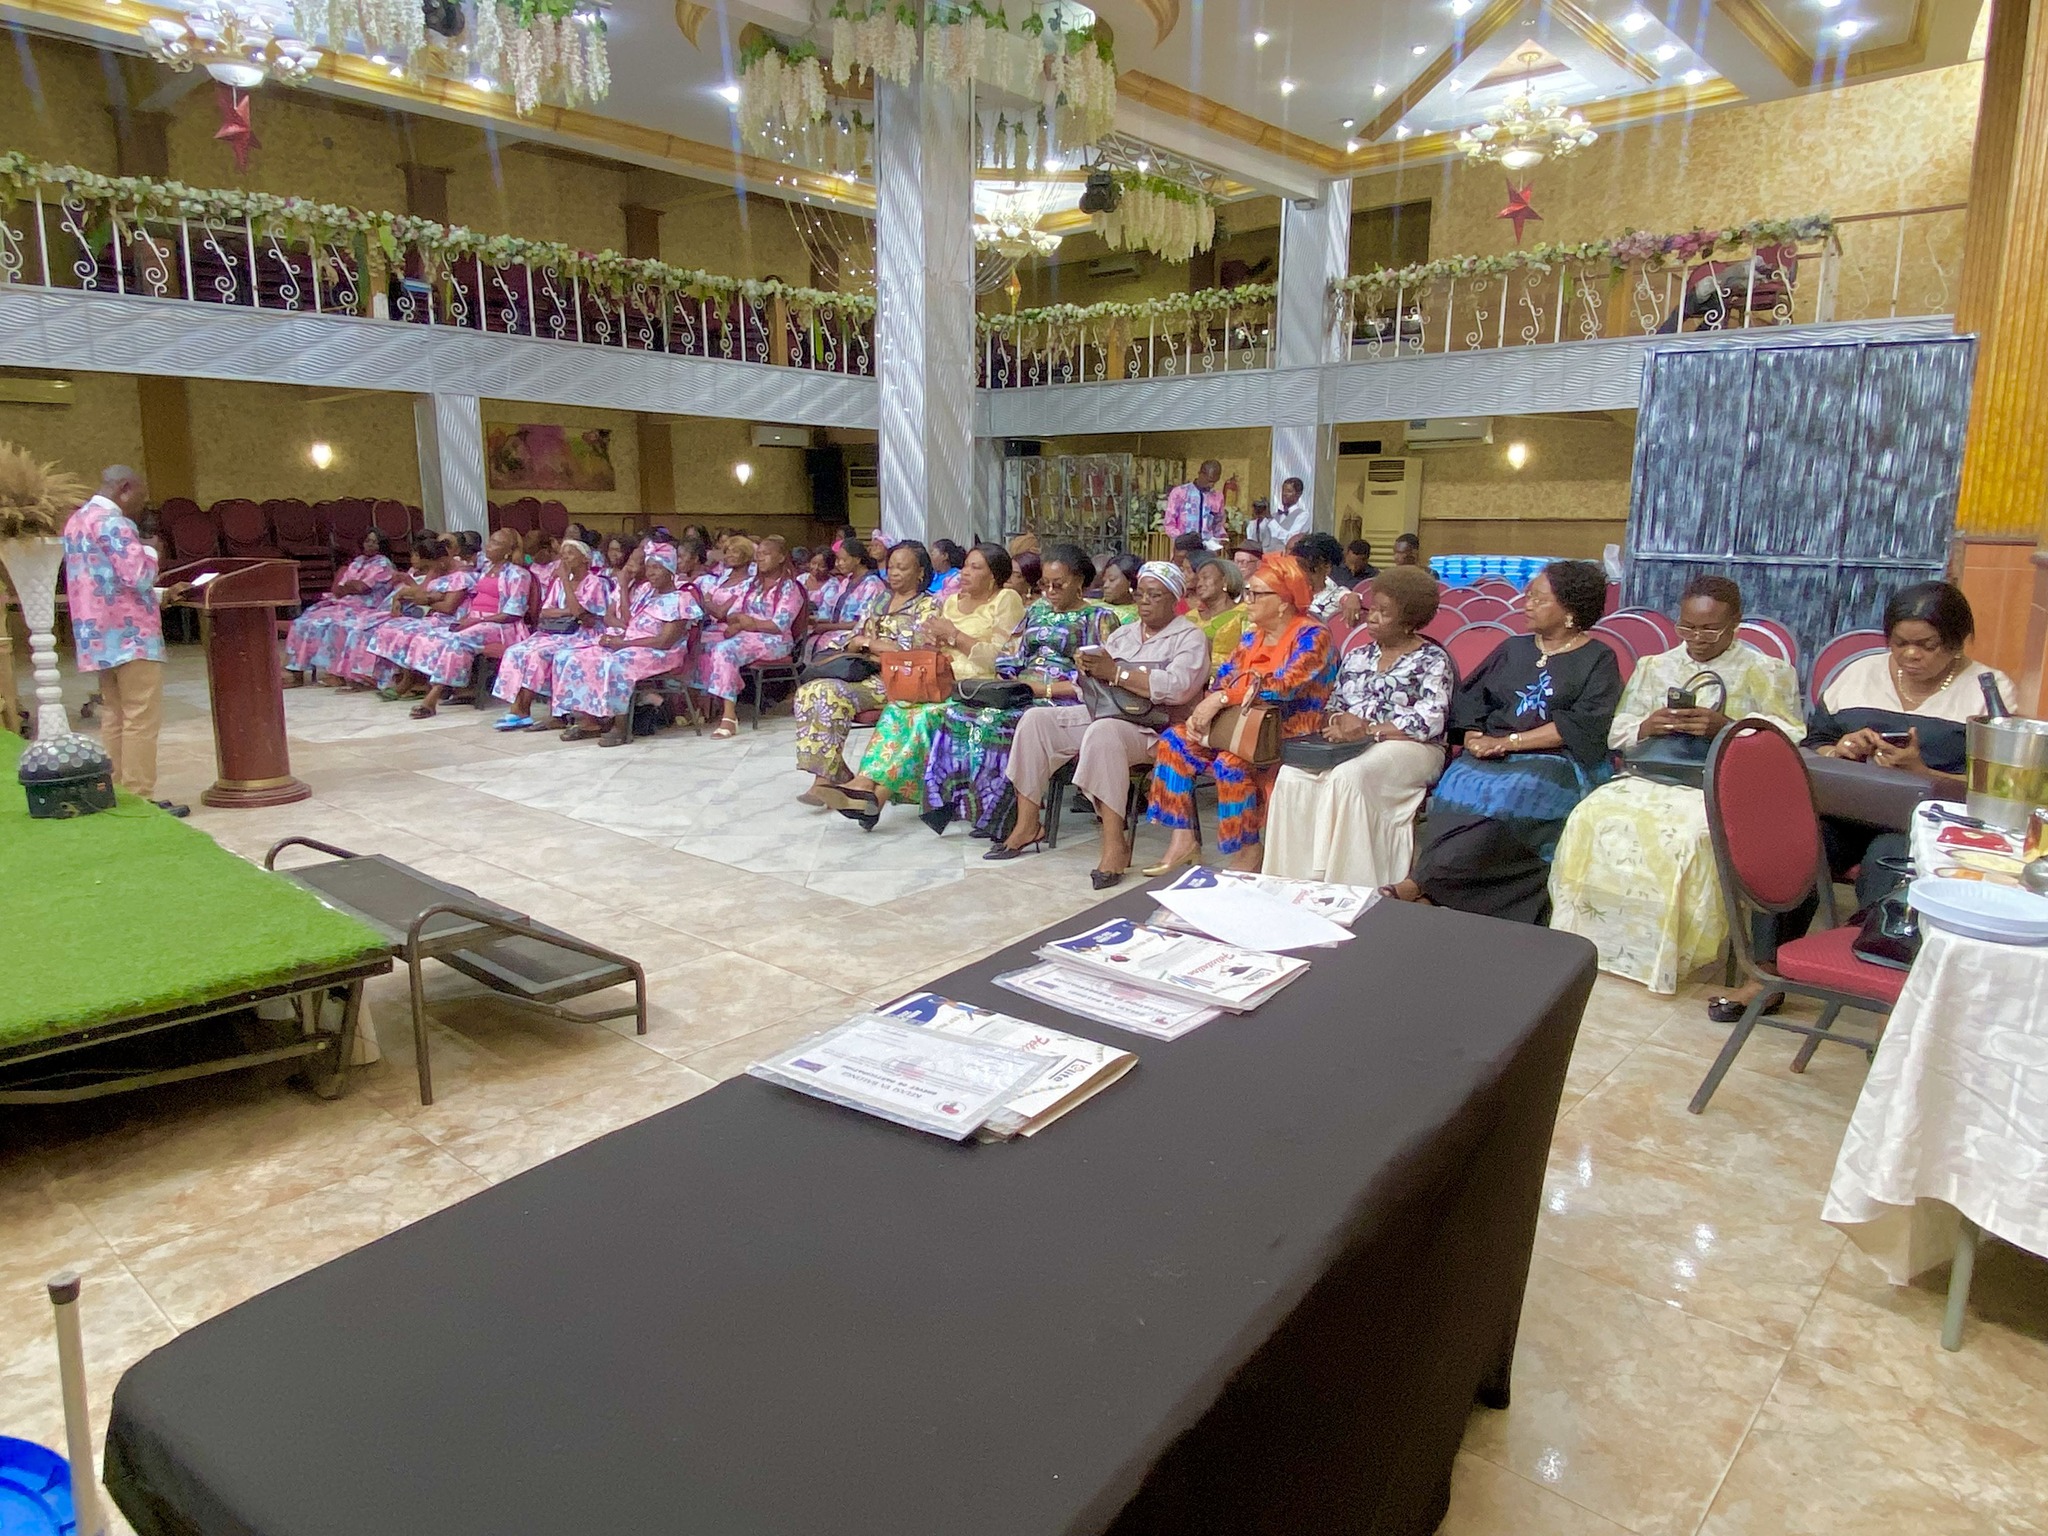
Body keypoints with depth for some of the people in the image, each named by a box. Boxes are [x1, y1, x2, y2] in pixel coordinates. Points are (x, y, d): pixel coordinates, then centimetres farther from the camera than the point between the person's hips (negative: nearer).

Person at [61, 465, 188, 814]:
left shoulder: (76, 521, 18)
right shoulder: (113, 522, -12)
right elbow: (139, 576, -19)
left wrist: (161, 596, 21)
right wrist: (150, 552, 0)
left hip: (97, 637, 10)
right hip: (130, 635, -10)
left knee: (114, 717, 12)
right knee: (142, 719, -8)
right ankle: (139, 798, -8)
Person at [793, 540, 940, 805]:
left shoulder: (927, 605, 2)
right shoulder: (880, 600, 23)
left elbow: (914, 654, -11)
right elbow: (851, 641, 20)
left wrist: (868, 641, -4)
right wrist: (859, 642, -6)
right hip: (863, 671, 7)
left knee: (831, 693, -30)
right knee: (808, 690, -19)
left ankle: (827, 778, -25)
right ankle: (835, 773, -20)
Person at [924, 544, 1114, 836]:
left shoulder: (1098, 618, 5)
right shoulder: (1037, 610, 24)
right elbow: (1009, 659, 21)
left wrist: (1046, 688, -15)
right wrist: (1004, 680, -2)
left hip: (1060, 700, -6)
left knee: (995, 719, -33)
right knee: (958, 708, -22)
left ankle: (994, 811, -24)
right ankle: (962, 799, -23)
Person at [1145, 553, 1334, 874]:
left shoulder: (1311, 636, -13)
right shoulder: (1253, 634, 12)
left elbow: (1285, 684, -27)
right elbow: (1225, 675, 9)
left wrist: (1222, 698, -26)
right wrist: (1206, 708, -13)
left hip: (1291, 733, -8)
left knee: (1231, 762, -33)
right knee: (1175, 739, -5)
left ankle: (1248, 854, -17)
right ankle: (1182, 838, -6)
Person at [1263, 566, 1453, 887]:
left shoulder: (1432, 660, 0)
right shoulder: (1357, 657, 18)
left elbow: (1430, 722, -12)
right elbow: (1332, 709, 17)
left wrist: (1367, 730, -15)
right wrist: (1338, 723, -8)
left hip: (1408, 749, -5)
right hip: (1352, 746, 5)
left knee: (1348, 776, -36)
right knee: (1292, 775, -23)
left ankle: (1345, 882, -29)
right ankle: (1293, 880, -21)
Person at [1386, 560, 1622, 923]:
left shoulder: (1598, 660, 6)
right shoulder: (1514, 647, 21)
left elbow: (1583, 727, -7)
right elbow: (1468, 700, 17)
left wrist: (1509, 741, -13)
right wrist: (1474, 737, -5)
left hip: (1558, 762, -4)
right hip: (1492, 755, 4)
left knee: (1502, 797, -34)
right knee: (1461, 784, -30)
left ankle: (1420, 884, -35)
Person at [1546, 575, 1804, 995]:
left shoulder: (1768, 673, 11)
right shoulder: (1654, 667, 22)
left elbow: (1790, 740, 0)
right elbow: (1616, 733, 18)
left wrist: (1725, 727, -14)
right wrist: (1646, 727, -4)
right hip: (1650, 777, 3)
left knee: (1687, 835, -36)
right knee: (1591, 817, -28)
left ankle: (1674, 952, -22)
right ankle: (1583, 935, -18)